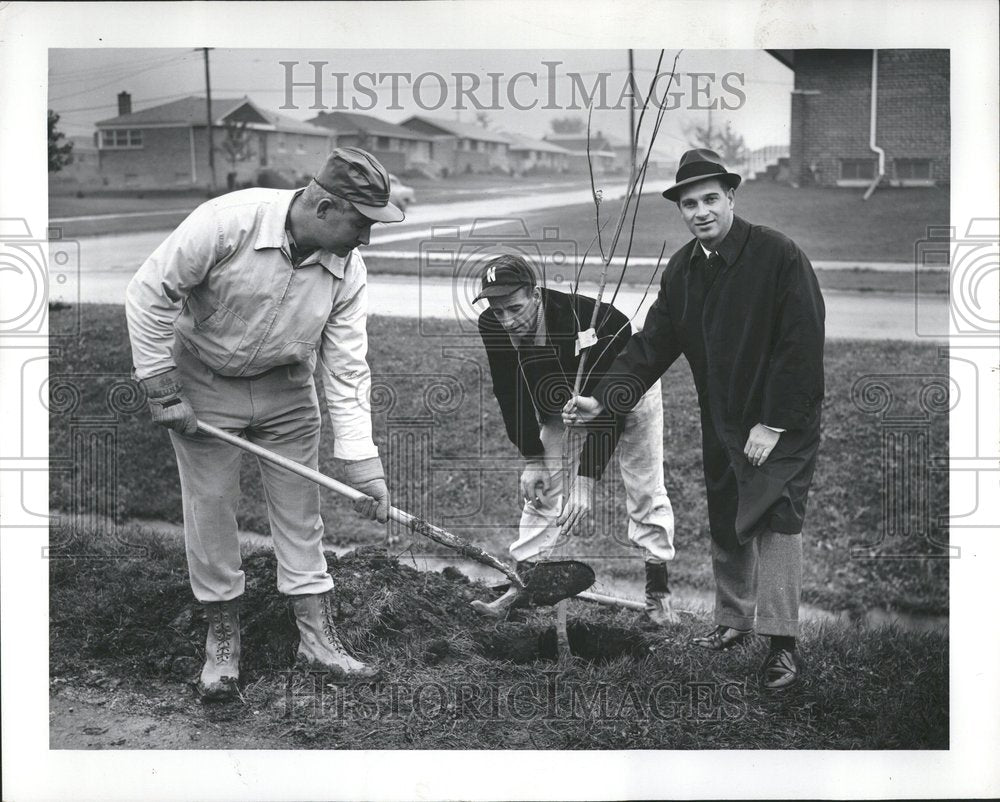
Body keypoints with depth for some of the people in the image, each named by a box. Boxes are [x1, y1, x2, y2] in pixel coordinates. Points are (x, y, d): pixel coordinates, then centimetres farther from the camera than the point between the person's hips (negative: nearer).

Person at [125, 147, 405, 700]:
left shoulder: (348, 270, -18)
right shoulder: (228, 222, -31)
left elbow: (346, 372, -13)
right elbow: (150, 291, -22)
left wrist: (362, 464, -17)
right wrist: (161, 388, -20)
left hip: (286, 389, 3)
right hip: (203, 383, -3)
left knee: (300, 509, 6)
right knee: (209, 508, 2)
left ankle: (317, 634, 18)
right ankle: (222, 634, 20)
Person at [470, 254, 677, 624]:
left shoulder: (585, 319, -42)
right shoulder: (492, 326, -25)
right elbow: (511, 394, -12)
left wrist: (586, 479, -44)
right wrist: (532, 457, -16)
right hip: (562, 400, 5)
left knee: (646, 490, -5)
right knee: (542, 488, -1)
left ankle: (657, 591, 6)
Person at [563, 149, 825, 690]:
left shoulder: (779, 256, -17)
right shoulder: (682, 270, 2)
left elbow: (802, 346, -19)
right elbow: (651, 346, 1)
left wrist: (773, 424, -20)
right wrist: (602, 401, -12)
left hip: (783, 422, -6)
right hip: (721, 423, 6)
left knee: (775, 520, -12)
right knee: (725, 525, 15)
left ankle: (781, 643, -5)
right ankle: (732, 621, 32)